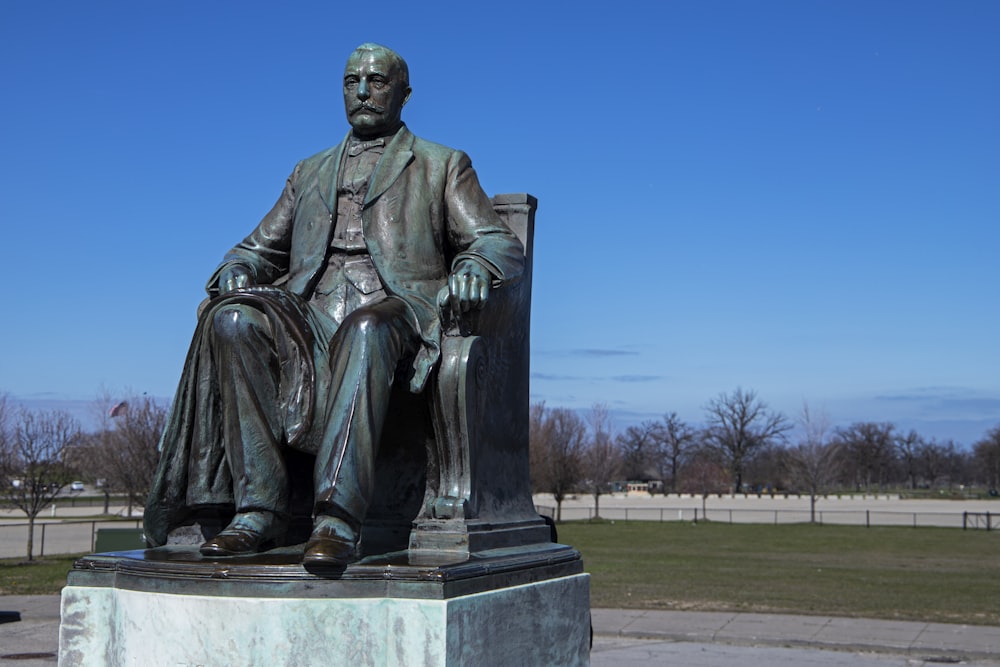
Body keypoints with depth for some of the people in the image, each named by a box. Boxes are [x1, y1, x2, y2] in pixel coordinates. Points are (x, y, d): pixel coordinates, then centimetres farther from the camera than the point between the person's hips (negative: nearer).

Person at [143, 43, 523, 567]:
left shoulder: (443, 166, 20)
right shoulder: (310, 173, 31)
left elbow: (502, 244, 9)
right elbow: (259, 248, 29)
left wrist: (473, 268, -16)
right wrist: (237, 270, 3)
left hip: (394, 313, -3)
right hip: (310, 315, 4)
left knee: (365, 331, -41)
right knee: (233, 319, -30)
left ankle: (337, 518, -48)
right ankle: (259, 508, -31)